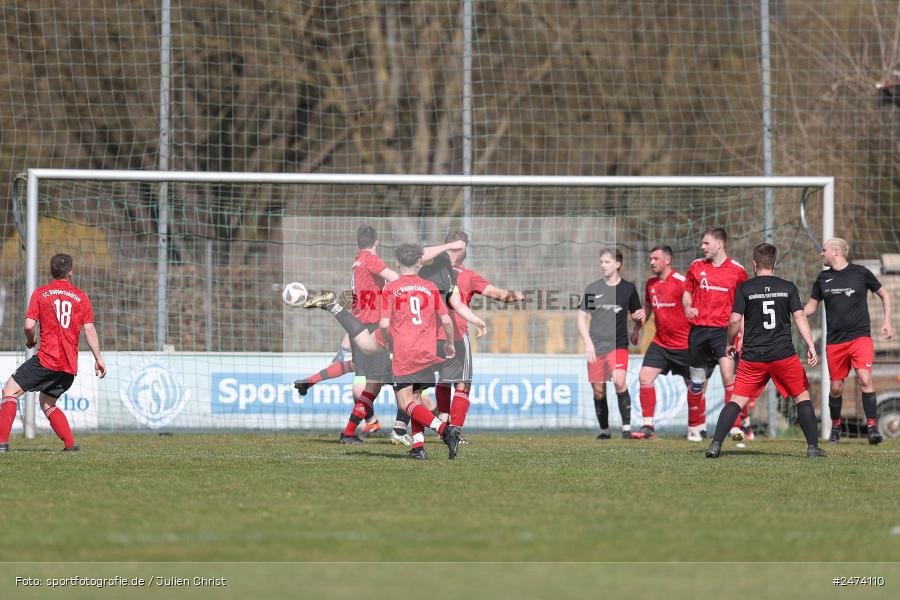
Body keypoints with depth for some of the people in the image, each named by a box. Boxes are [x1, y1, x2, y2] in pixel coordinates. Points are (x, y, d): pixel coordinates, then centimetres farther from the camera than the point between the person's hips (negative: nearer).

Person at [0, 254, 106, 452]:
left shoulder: (40, 293, 1)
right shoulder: (81, 297, 9)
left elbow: (29, 325, -6)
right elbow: (89, 329, 3)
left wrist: (30, 340, 15)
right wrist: (98, 358, 6)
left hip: (47, 359, -4)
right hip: (70, 366, 5)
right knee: (48, 404, 22)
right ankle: (70, 444, 9)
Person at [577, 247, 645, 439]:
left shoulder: (628, 288, 3)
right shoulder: (593, 288, 4)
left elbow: (636, 315, 14)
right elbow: (581, 316, 7)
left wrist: (640, 316, -10)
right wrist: (588, 342, -4)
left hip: (618, 345, -2)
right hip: (596, 347, 2)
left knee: (619, 381, -22)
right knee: (598, 391, 3)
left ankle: (626, 427, -13)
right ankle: (604, 430, 19)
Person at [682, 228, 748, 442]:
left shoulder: (736, 270, 0)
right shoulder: (697, 266, 7)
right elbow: (687, 291, 17)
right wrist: (687, 307, -3)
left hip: (723, 329, -3)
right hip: (698, 328, 3)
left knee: (728, 374, -20)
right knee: (697, 380, 8)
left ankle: (735, 426, -17)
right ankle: (696, 426, 24)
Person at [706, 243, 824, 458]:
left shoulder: (744, 288, 2)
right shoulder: (788, 287, 4)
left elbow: (734, 320, -4)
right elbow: (799, 316, -4)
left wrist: (730, 344, 13)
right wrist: (811, 347, -8)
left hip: (753, 356, 0)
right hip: (784, 354, 0)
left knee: (737, 400, 3)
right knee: (802, 396, 14)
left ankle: (715, 444, -11)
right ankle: (813, 446, 10)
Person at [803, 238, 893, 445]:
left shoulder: (860, 272, 0)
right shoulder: (823, 278, 9)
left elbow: (884, 295, 11)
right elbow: (811, 306, 18)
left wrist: (887, 321, 1)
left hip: (860, 336, -3)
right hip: (834, 340, 4)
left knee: (865, 379, -20)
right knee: (836, 387, 5)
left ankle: (872, 427, -18)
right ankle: (835, 427, 25)